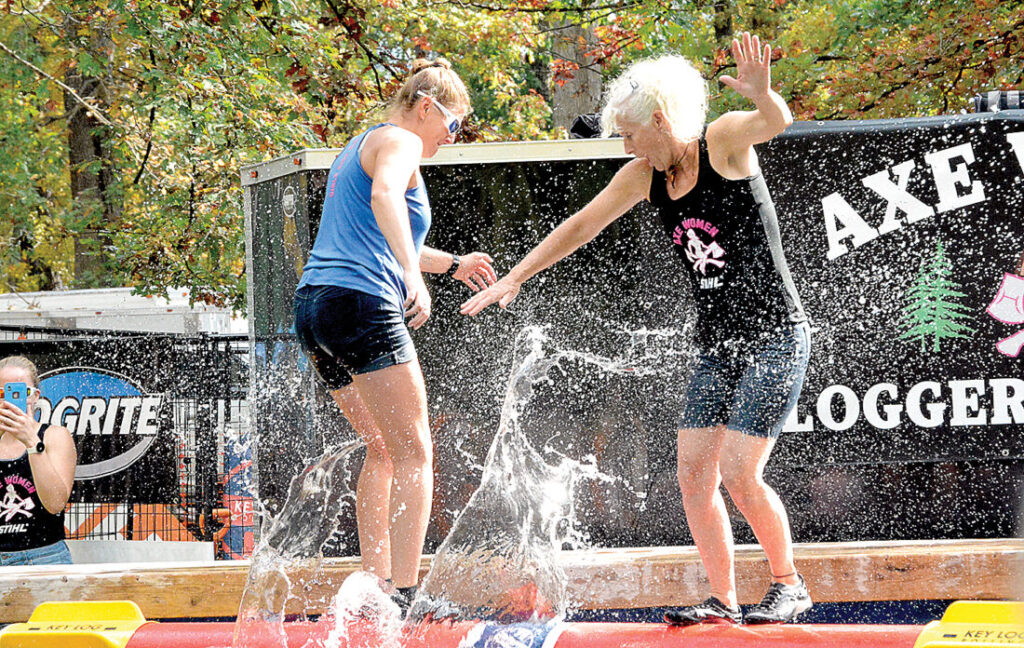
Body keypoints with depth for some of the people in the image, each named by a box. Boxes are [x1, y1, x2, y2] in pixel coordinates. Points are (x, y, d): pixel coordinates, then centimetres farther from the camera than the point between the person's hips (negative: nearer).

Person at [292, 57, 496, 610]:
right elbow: (385, 197, -25)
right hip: (361, 302, -10)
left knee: (383, 449, 17)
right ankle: (403, 597, -17)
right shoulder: (400, 142, -2)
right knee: (414, 453, -8)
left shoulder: (359, 146, 29)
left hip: (315, 302, 10)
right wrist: (414, 275, -36)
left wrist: (451, 264, 48)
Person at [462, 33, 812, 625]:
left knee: (739, 474, -14)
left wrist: (762, 94, -57)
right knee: (694, 472, -2)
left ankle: (789, 586, 2)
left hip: (777, 338, -7)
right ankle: (723, 600, 5)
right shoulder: (645, 176, 6)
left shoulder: (723, 142, -13)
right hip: (718, 346, 8)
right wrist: (513, 279, 12)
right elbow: (581, 227, 13)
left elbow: (777, 121, -33)